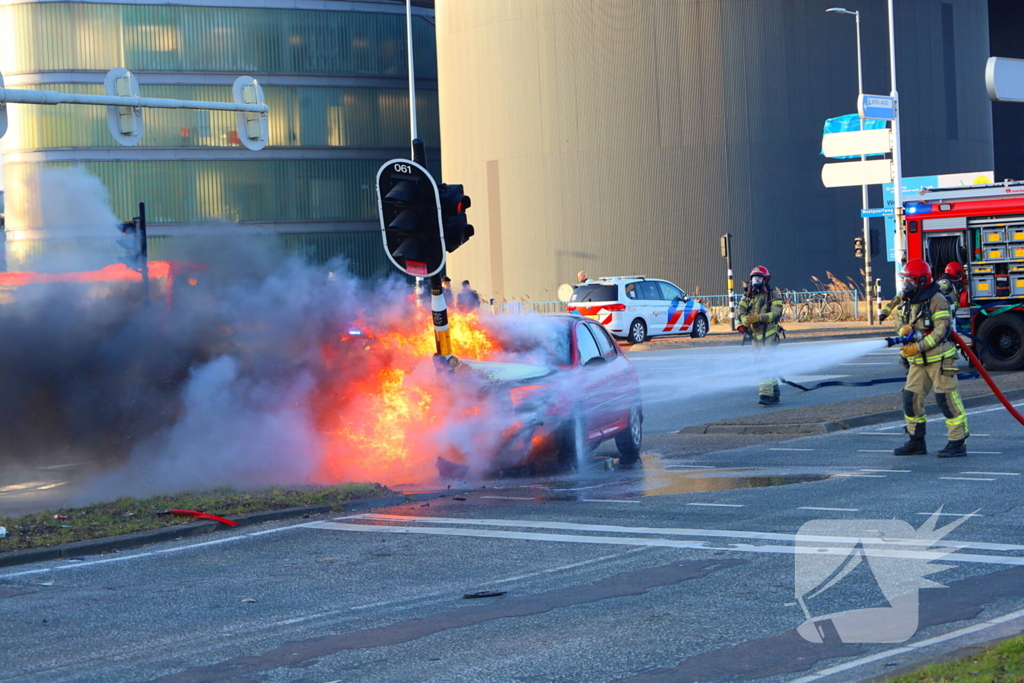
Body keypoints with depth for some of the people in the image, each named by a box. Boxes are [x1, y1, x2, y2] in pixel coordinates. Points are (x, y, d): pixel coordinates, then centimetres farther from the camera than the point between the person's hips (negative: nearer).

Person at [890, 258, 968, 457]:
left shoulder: (937, 301, -13)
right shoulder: (907, 301, 12)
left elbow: (941, 331, -19)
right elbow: (898, 319, 14)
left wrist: (918, 347, -21)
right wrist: (903, 329, -10)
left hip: (939, 358, -8)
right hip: (918, 362, 8)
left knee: (947, 399, -8)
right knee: (911, 398, 6)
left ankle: (958, 443, -3)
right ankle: (916, 442, 16)